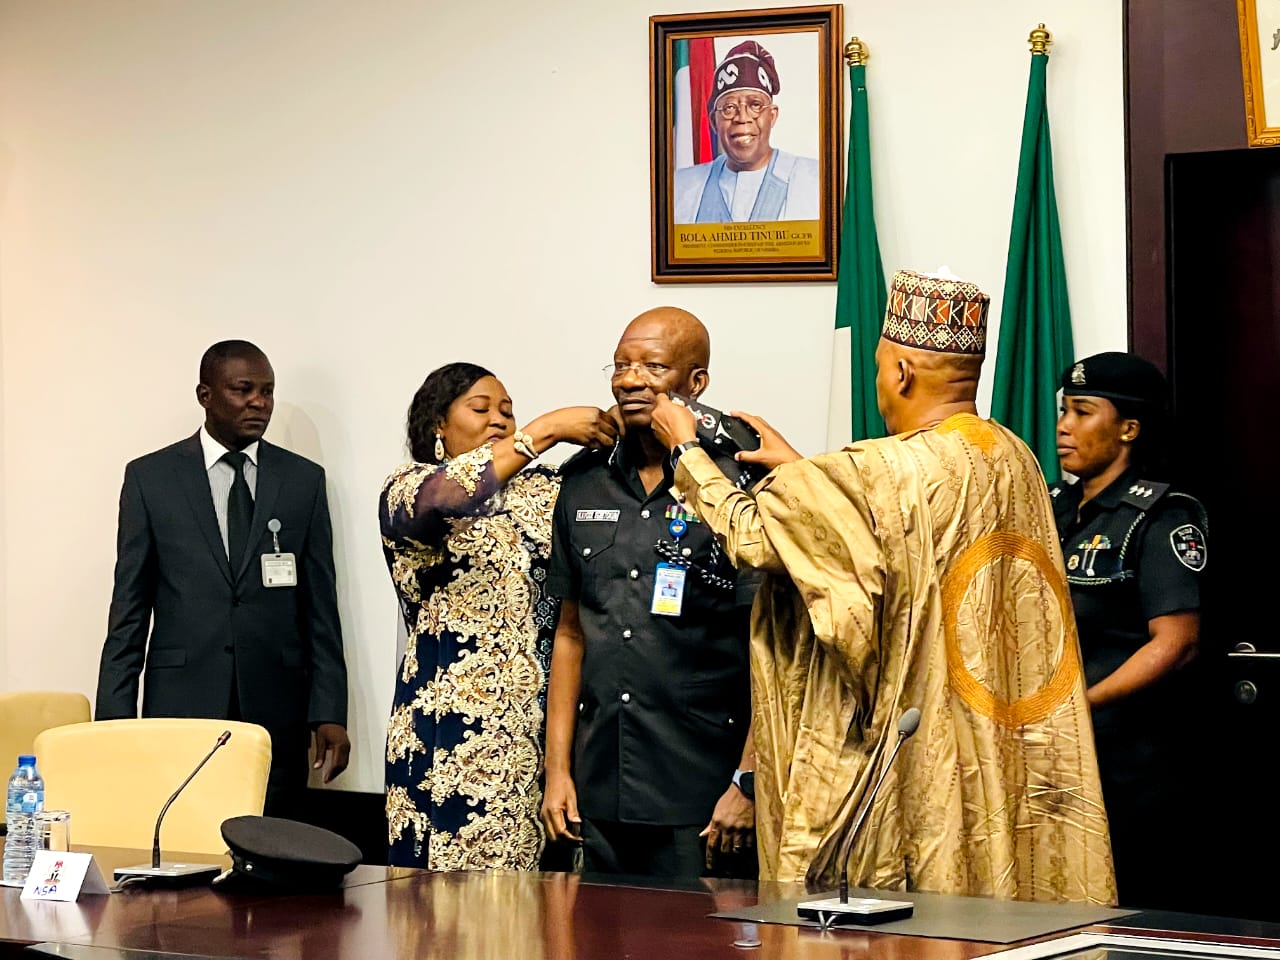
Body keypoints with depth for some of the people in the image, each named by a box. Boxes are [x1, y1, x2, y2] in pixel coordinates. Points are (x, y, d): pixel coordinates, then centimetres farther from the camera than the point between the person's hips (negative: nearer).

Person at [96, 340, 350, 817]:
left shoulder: (304, 480, 8)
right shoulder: (150, 477, 5)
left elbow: (321, 607, 7)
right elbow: (129, 607, 5)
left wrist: (329, 713, 0)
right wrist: (113, 719, -1)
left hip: (276, 706, 1)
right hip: (181, 705, -1)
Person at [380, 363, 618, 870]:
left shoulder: (543, 490, 15)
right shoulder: (405, 488, 1)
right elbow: (443, 496, -22)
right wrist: (545, 430, -20)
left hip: (537, 726, 4)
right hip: (452, 728, -4)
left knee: (529, 874, 2)